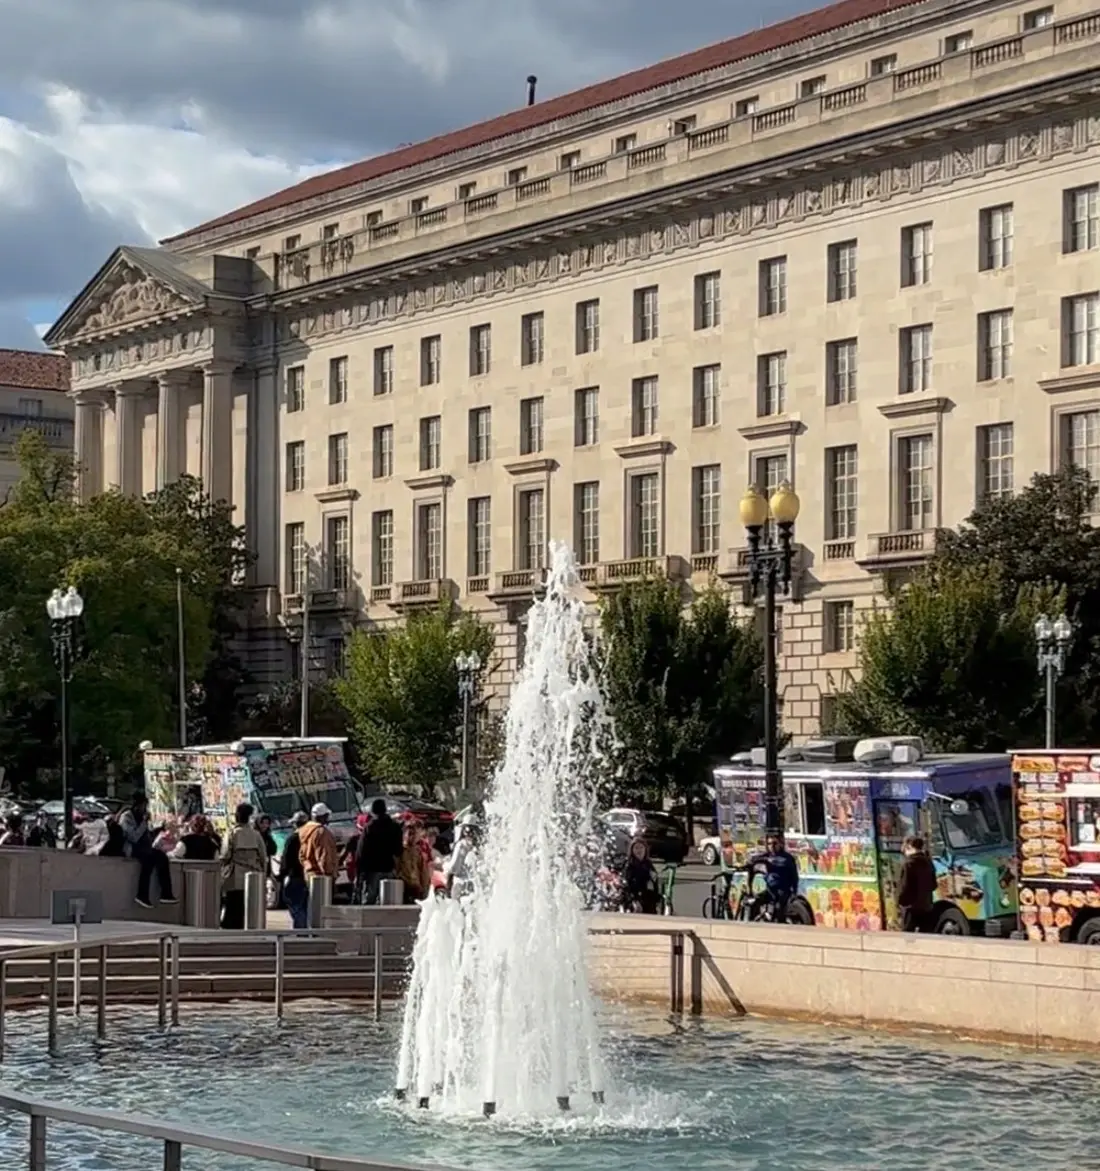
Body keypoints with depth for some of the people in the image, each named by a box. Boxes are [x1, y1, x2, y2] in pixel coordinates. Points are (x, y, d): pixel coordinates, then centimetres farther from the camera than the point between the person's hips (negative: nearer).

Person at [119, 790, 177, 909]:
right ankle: (142, 895, -34)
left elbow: (147, 836, 16)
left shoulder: (141, 816, 12)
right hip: (129, 848, -7)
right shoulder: (126, 817, -10)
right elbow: (134, 837, -22)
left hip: (141, 847, 7)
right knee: (149, 857, -34)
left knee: (161, 856, -18)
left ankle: (166, 893, -22)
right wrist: (144, 822, -18)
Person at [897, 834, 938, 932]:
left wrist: (900, 902, 0)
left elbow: (904, 886, -14)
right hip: (926, 906, 7)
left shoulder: (908, 863, -12)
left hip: (911, 907, -7)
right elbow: (933, 885, 18)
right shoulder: (928, 863, 10)